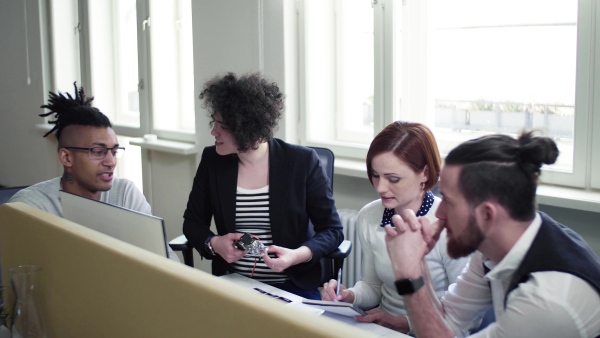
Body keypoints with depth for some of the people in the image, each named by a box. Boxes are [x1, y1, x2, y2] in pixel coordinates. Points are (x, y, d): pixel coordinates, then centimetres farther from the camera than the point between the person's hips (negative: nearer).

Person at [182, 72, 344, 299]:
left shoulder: (303, 161, -7)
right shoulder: (212, 160, 1)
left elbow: (332, 230, -3)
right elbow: (192, 222, 11)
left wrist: (298, 255, -21)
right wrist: (214, 243, -11)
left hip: (294, 287, -3)